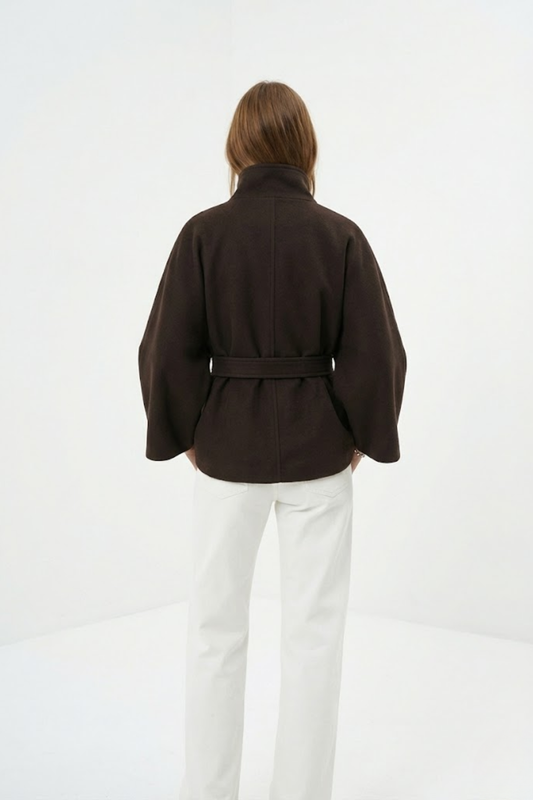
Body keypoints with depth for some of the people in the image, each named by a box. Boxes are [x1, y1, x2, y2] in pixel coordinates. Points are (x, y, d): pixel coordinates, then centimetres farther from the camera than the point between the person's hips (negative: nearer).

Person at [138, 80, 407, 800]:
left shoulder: (205, 232, -8)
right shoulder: (340, 235, -7)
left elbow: (167, 351, -7)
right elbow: (377, 354, -7)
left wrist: (187, 436, 6)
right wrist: (362, 437, 7)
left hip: (229, 448, 0)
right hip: (318, 450, 0)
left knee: (216, 625, 14)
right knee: (314, 626, 12)